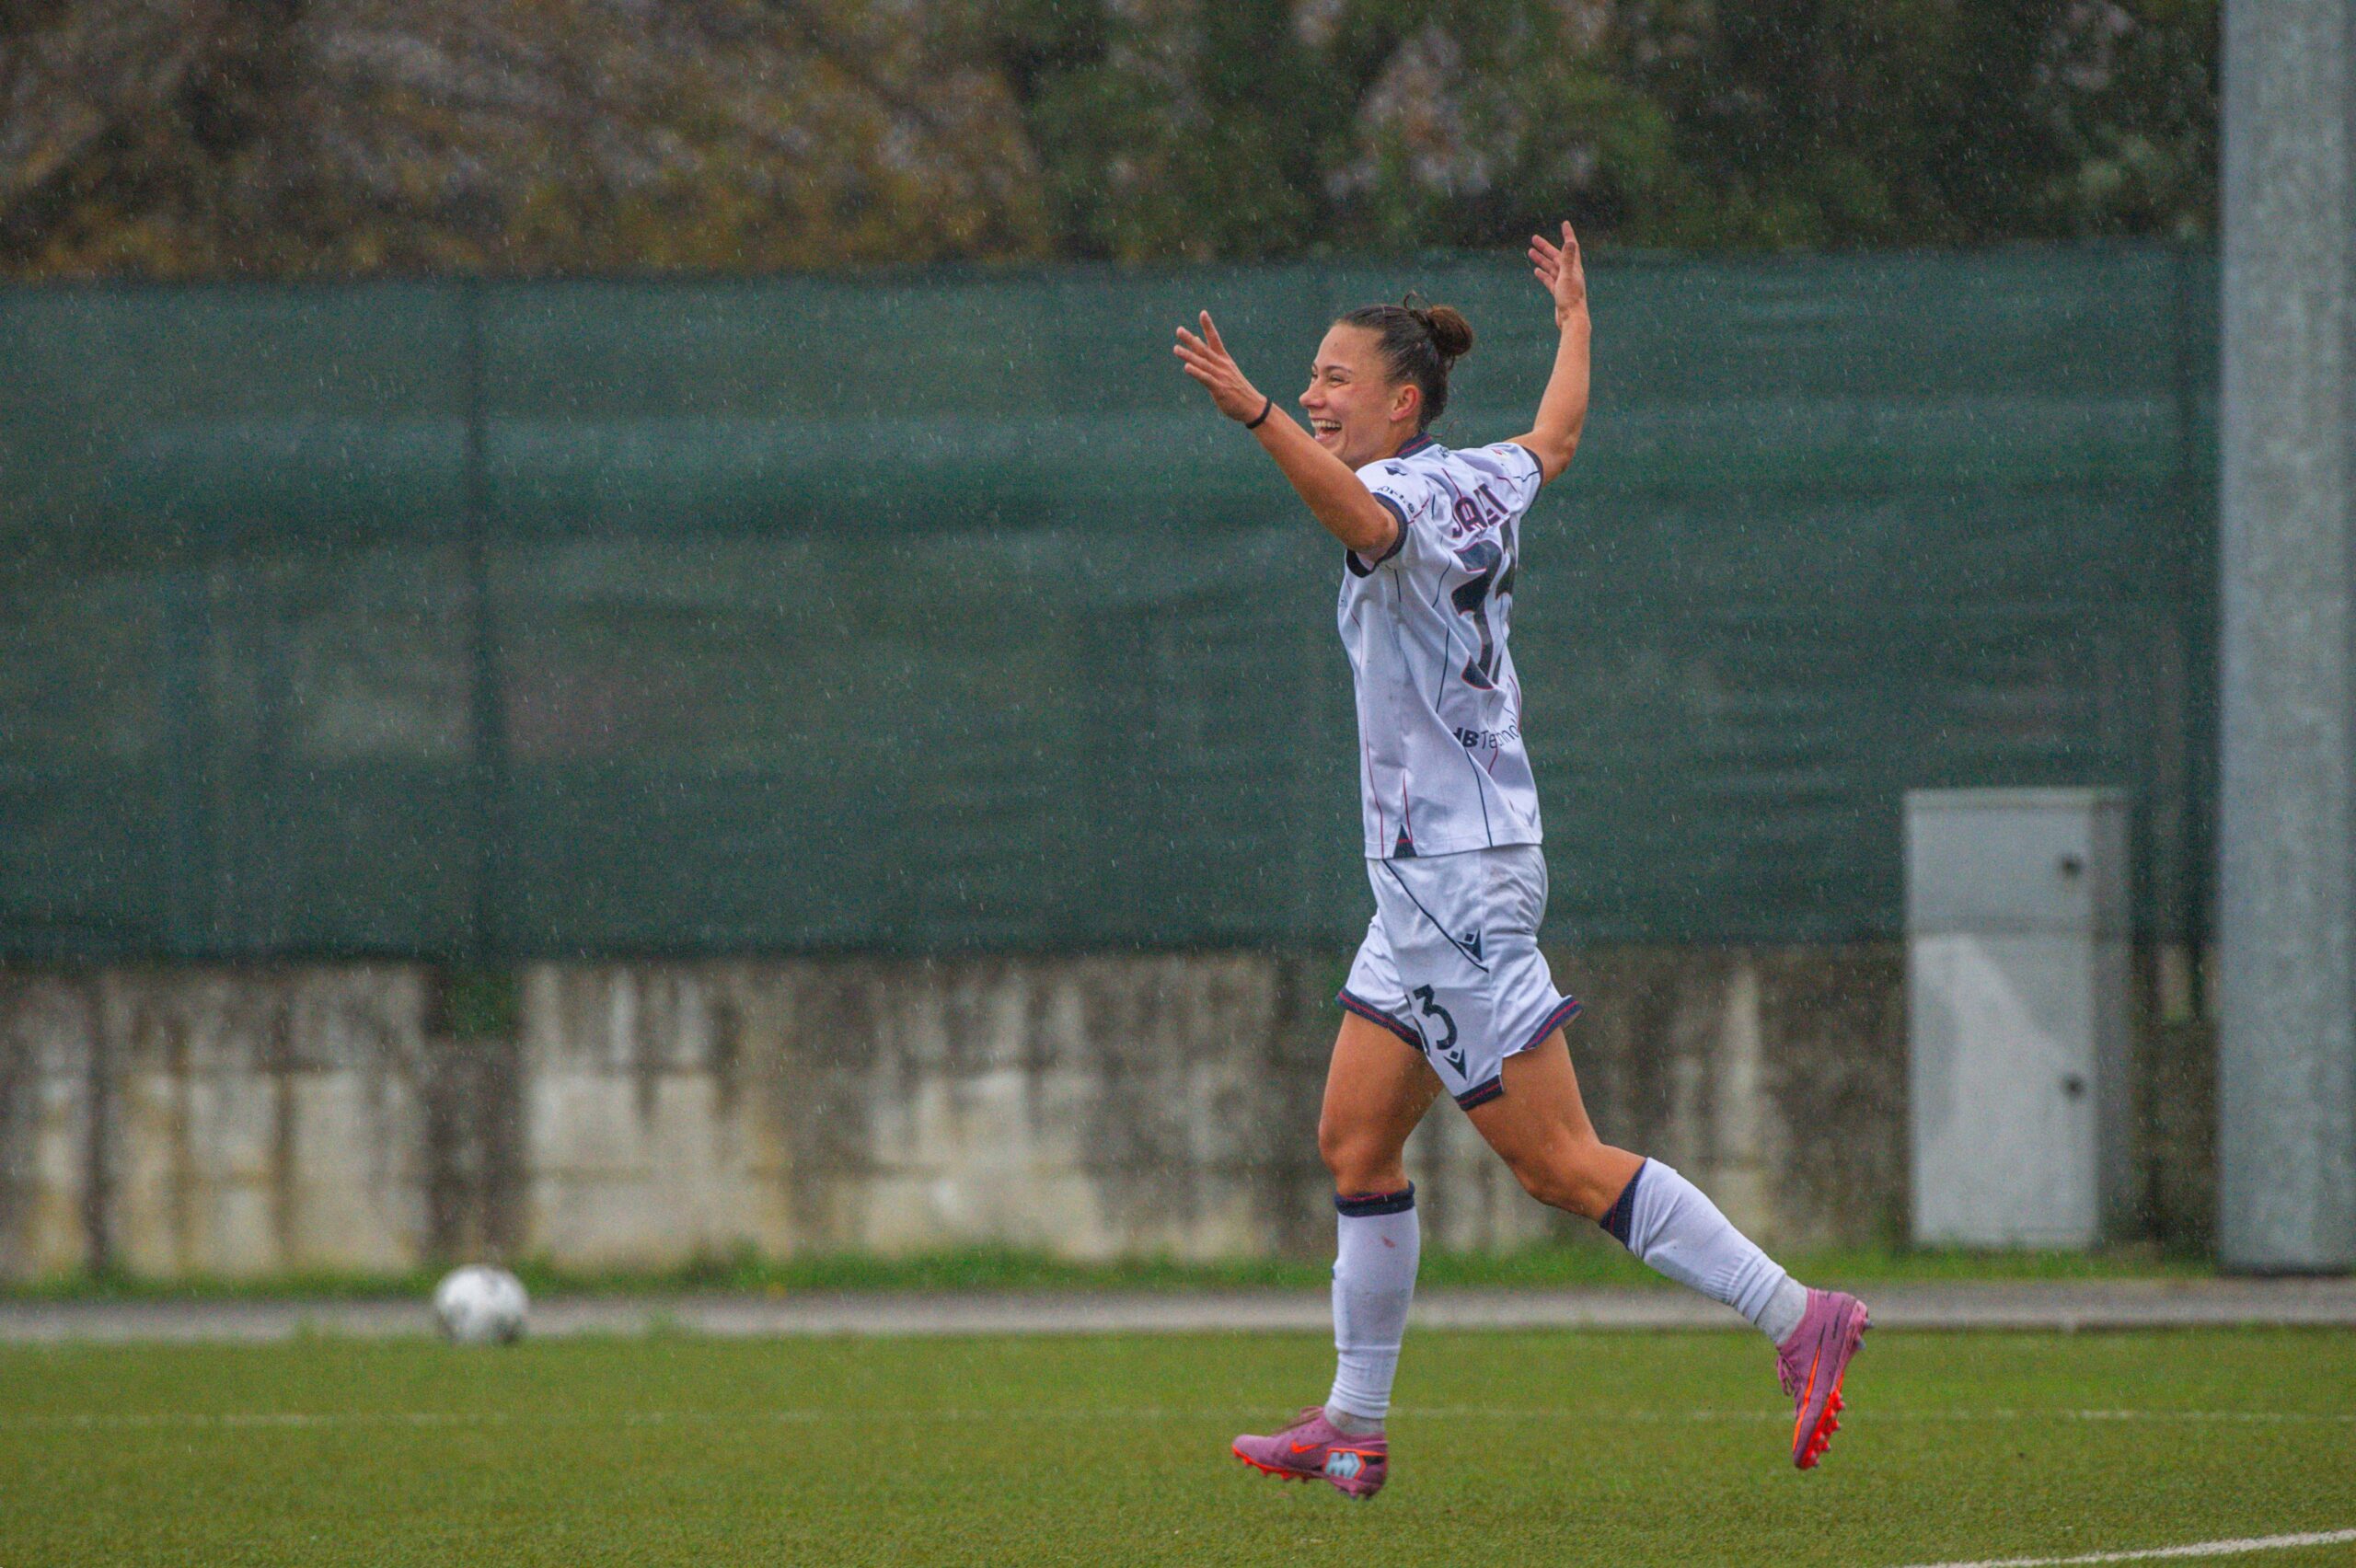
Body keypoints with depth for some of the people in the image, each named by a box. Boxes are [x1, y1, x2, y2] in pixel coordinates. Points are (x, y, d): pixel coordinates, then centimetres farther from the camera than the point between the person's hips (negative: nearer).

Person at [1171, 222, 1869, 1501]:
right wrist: (1573, 317, 52)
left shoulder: (1415, 494, -15)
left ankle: (1798, 1320, -8)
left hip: (1459, 876, -10)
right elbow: (1556, 436, 34)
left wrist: (1253, 415, -56)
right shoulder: (1481, 484, 11)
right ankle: (1353, 1426, 16)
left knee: (1558, 1164, -9)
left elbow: (1361, 515, -41)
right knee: (1356, 1142, 11)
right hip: (1425, 877, 10)